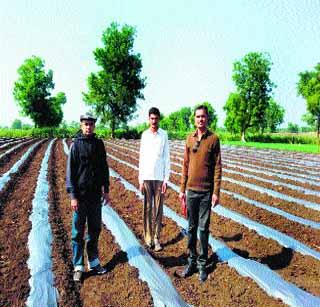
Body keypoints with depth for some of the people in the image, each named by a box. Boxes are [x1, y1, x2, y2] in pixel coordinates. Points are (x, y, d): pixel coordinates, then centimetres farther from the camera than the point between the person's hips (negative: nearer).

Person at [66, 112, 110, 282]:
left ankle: (94, 263, 27)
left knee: (95, 230, 13)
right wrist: (73, 196, -13)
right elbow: (70, 172, -8)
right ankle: (78, 267, 17)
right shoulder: (76, 145, -6)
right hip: (81, 195, -4)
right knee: (78, 232, 5)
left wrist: (106, 189, 10)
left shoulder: (99, 144, 6)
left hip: (96, 194, 4)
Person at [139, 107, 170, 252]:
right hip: (146, 177, 2)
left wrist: (166, 180, -5)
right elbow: (141, 158, 6)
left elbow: (167, 158, 0)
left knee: (158, 209, 4)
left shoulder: (164, 135, 0)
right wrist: (140, 180, 2)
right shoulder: (144, 135, 5)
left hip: (159, 178, -1)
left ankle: (157, 238, 13)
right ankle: (148, 238, 17)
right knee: (147, 209, 7)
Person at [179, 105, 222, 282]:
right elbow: (185, 165, 9)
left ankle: (202, 264, 23)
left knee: (204, 228, 7)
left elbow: (217, 167, -5)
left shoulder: (214, 139, -4)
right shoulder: (189, 139, 6)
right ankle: (191, 261, 27)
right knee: (191, 227, 12)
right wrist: (182, 189, 8)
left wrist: (216, 192, -8)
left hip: (206, 191, -3)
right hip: (191, 190, 3)